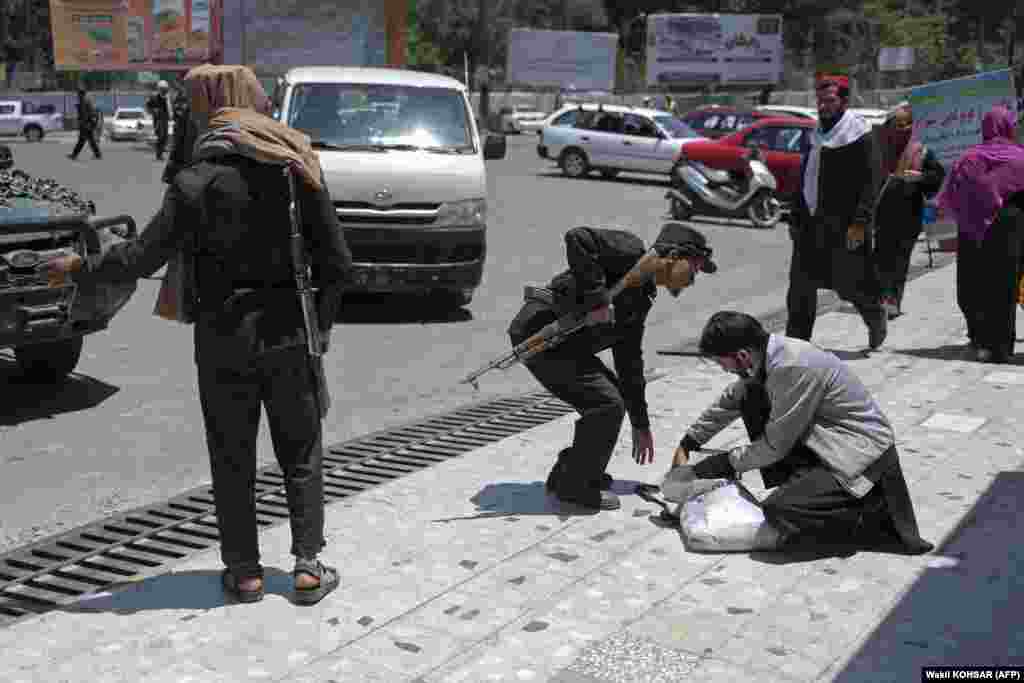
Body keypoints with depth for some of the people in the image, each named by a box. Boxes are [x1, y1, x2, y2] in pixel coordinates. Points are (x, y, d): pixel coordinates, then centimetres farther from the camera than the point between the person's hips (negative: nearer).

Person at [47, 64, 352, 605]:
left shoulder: (196, 181, -9)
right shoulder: (298, 167, -1)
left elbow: (143, 256, -10)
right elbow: (336, 260, -2)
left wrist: (78, 268, 6)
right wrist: (320, 322, 10)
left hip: (224, 337, -2)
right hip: (290, 333, 2)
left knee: (232, 459, 11)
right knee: (301, 454, 13)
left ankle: (245, 571, 18)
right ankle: (308, 564, 11)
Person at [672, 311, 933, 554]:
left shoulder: (794, 367, -27)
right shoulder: (768, 354, 1)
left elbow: (775, 445, -19)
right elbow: (729, 402, 19)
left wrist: (726, 463, -7)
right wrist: (687, 444, 19)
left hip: (863, 456, -9)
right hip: (829, 444, 9)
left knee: (779, 511, -25)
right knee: (750, 400, 4)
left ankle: (877, 516, -7)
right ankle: (799, 486, 8)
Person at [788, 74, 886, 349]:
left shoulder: (858, 137, -8)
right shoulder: (817, 135, 14)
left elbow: (868, 183, -14)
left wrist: (860, 222, -21)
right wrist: (797, 218, 18)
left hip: (843, 225, -7)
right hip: (811, 223, 7)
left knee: (850, 282, 1)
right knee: (801, 285, 4)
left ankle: (876, 317, 30)